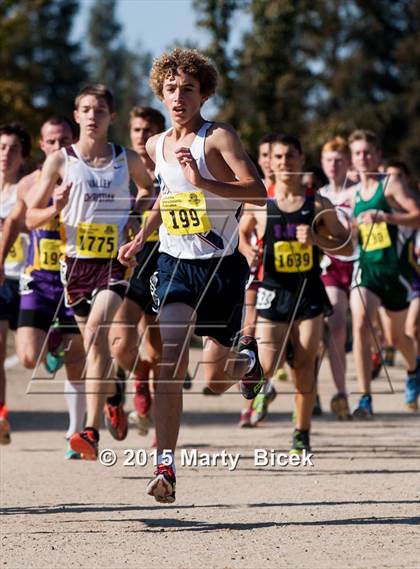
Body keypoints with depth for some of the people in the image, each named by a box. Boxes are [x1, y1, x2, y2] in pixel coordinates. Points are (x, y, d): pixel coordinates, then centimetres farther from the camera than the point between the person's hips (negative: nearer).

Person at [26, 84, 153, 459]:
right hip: (77, 263, 2)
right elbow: (31, 218, 3)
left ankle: (91, 432, -27)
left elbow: (150, 190, 24)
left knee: (96, 334, -23)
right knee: (94, 345, 11)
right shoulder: (60, 161, 1)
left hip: (116, 263, -2)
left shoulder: (128, 160, 3)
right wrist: (55, 209, -17)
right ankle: (113, 395, 45)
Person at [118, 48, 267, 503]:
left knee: (214, 380, 7)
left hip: (221, 266, -3)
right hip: (175, 263, 3)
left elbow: (258, 193, -22)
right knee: (171, 361, -20)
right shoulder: (156, 146, 8)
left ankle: (247, 356, 45)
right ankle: (166, 466, -22)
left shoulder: (218, 137, -10)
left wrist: (202, 181, -32)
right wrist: (140, 239, 21)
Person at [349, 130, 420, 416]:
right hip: (365, 267, 3)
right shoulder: (354, 192, 10)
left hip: (393, 267, -3)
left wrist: (384, 217, -29)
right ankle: (365, 398, -23)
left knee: (397, 336, 13)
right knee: (360, 325, -22)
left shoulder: (390, 183, -5)